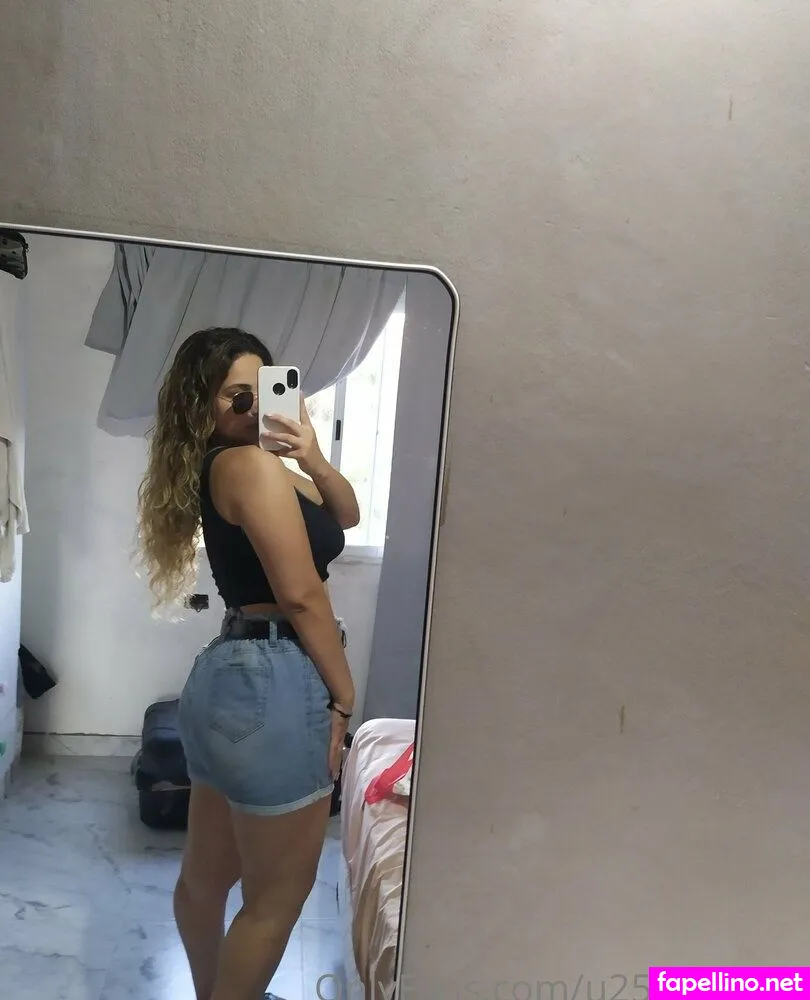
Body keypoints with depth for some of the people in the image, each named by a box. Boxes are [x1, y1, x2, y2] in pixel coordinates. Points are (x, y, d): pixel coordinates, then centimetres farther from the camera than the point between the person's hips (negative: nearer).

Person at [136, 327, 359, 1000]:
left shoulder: (220, 467, 15)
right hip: (275, 683, -10)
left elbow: (346, 517, 15)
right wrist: (343, 697, -9)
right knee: (279, 895, 7)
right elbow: (301, 595, -18)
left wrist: (314, 461, -4)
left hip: (229, 675, 10)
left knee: (209, 873, 24)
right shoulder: (250, 464, -14)